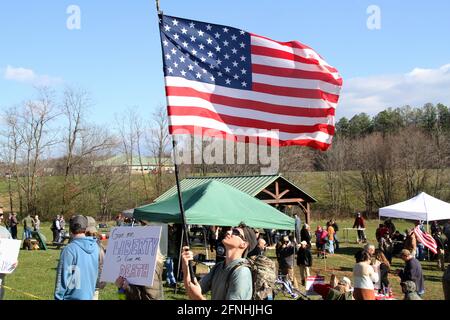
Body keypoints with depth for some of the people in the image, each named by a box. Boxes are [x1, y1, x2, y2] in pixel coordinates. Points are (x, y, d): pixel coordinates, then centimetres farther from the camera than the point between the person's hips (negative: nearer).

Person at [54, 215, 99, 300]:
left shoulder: (69, 249, -16)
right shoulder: (95, 247, 1)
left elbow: (63, 276, -14)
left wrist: (58, 297, -7)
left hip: (73, 297, -6)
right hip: (89, 296, 6)